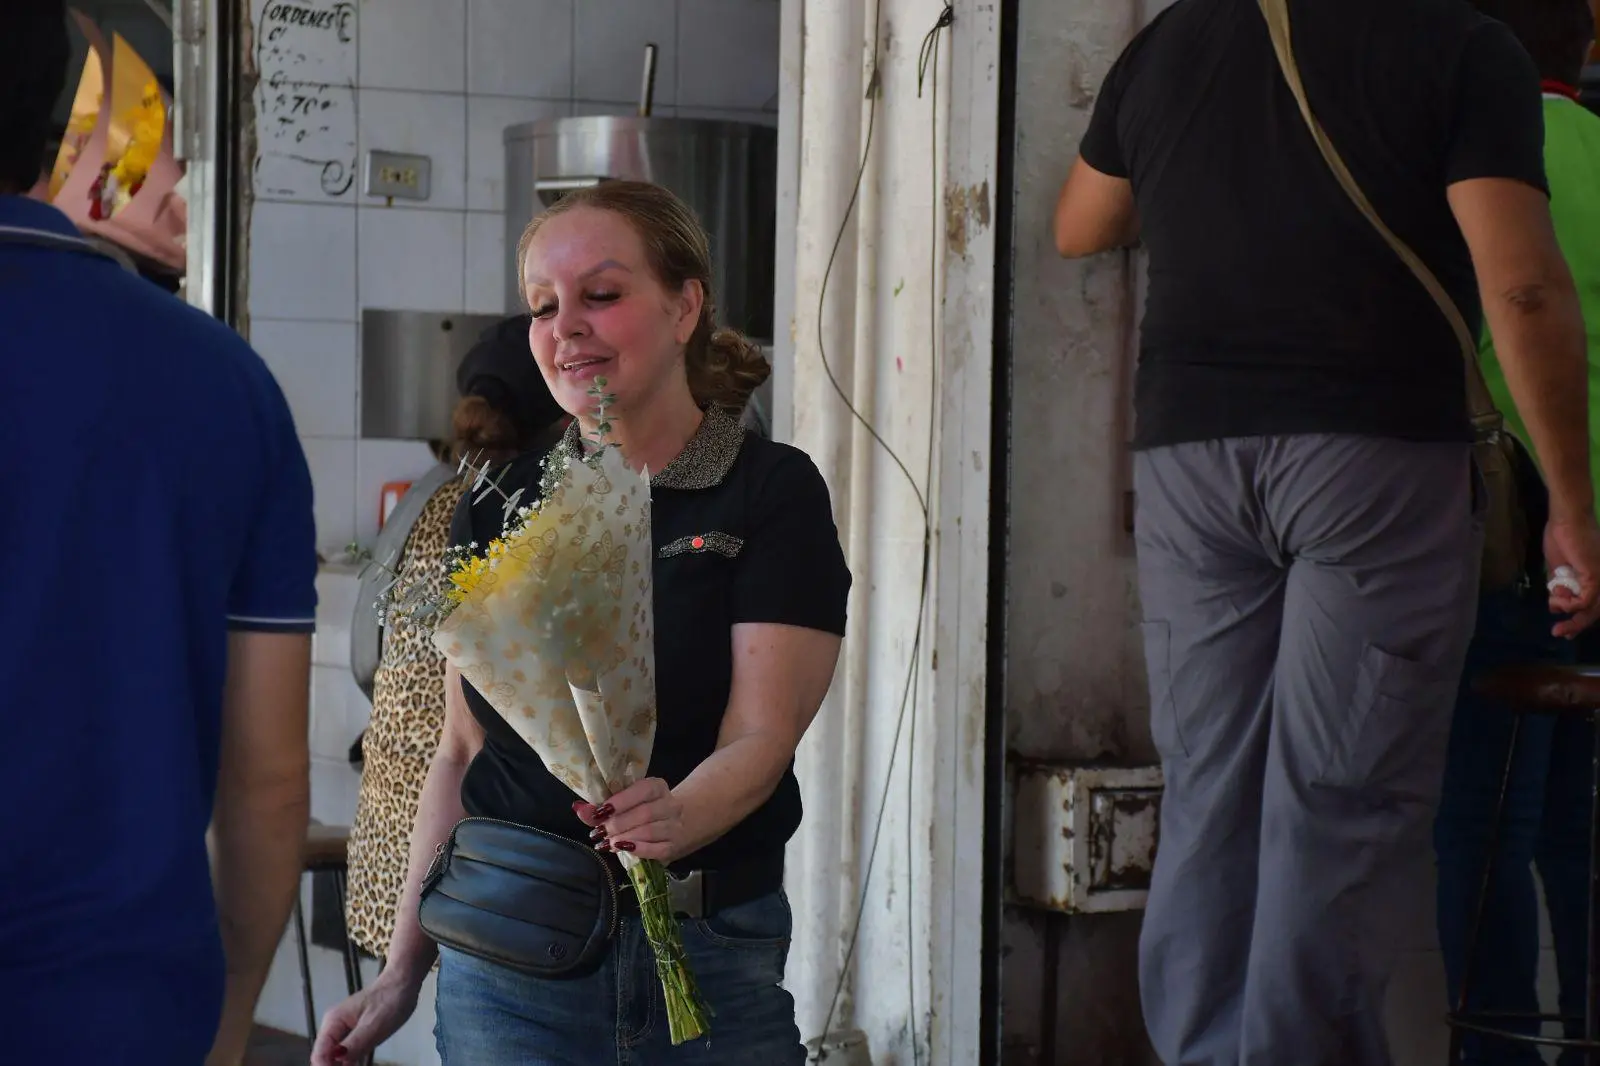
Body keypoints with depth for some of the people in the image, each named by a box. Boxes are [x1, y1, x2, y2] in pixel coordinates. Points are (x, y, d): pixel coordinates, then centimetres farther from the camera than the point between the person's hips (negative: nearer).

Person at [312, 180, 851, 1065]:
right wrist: (404, 970, 7)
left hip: (710, 956, -2)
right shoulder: (501, 510, 7)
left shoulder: (773, 492, -4)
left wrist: (676, 818, -34)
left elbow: (759, 737, -12)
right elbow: (463, 753, 11)